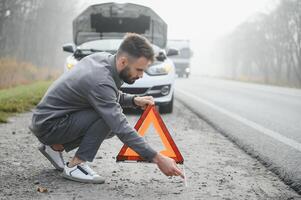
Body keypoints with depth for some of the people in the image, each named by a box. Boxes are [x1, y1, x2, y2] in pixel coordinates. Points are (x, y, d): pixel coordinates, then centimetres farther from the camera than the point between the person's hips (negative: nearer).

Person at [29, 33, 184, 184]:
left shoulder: (103, 58, -2)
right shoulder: (100, 81, -29)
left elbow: (112, 97, 16)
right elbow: (121, 129, -32)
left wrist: (134, 100, -3)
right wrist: (158, 159, -32)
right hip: (48, 125, -9)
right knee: (109, 118, -22)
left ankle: (56, 147, 14)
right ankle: (75, 165, -13)